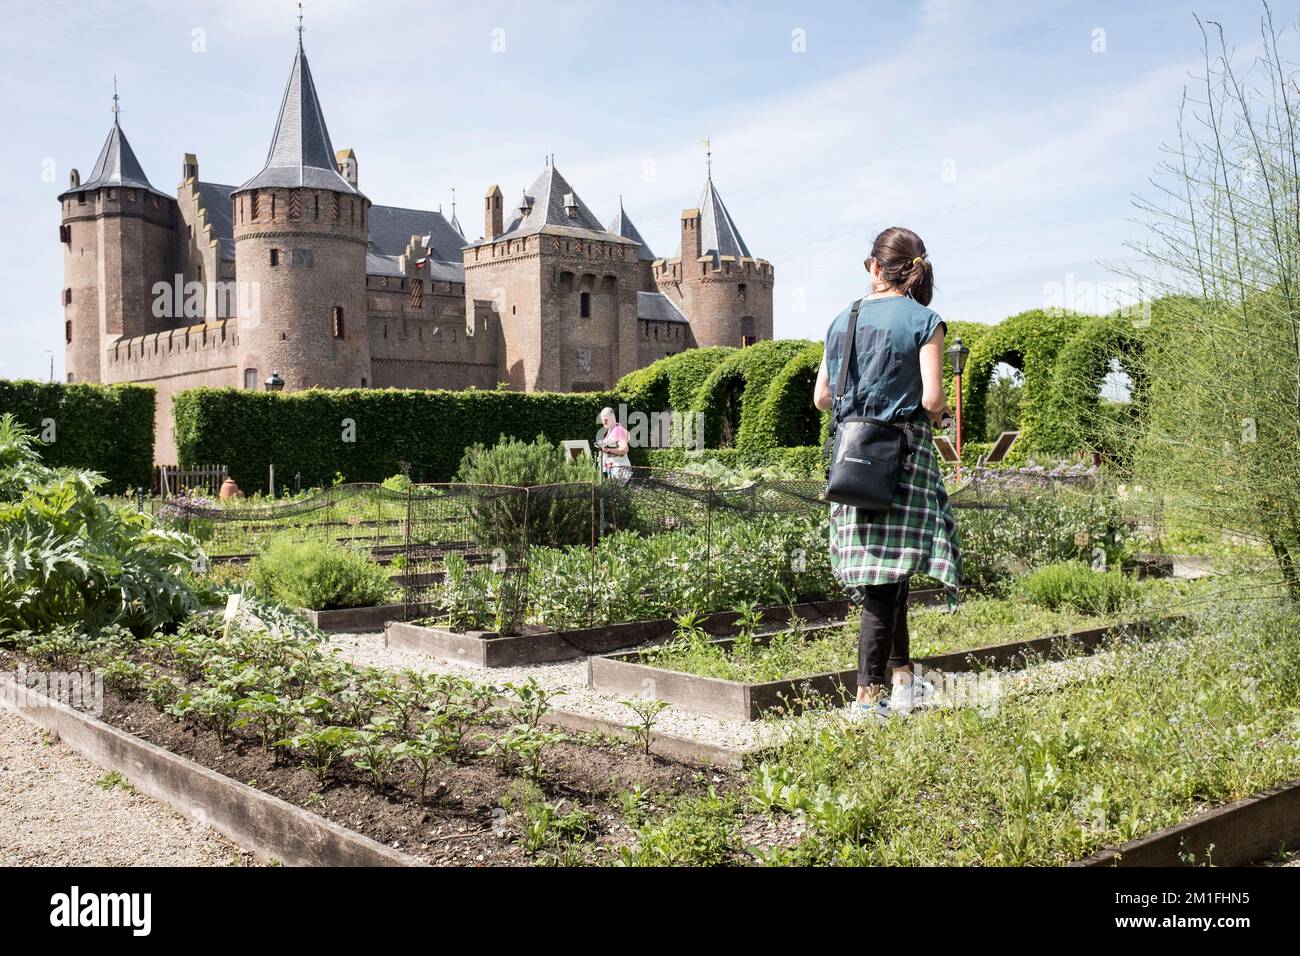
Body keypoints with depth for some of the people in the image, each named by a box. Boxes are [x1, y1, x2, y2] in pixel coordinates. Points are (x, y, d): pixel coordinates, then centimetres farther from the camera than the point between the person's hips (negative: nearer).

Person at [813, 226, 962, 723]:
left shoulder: (843, 320, 10)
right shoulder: (923, 320, -4)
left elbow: (821, 397, 12)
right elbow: (932, 399, -13)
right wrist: (935, 416, 9)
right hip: (902, 453, -5)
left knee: (878, 574, 14)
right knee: (888, 576, -2)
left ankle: (902, 681, 24)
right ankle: (868, 696, -1)